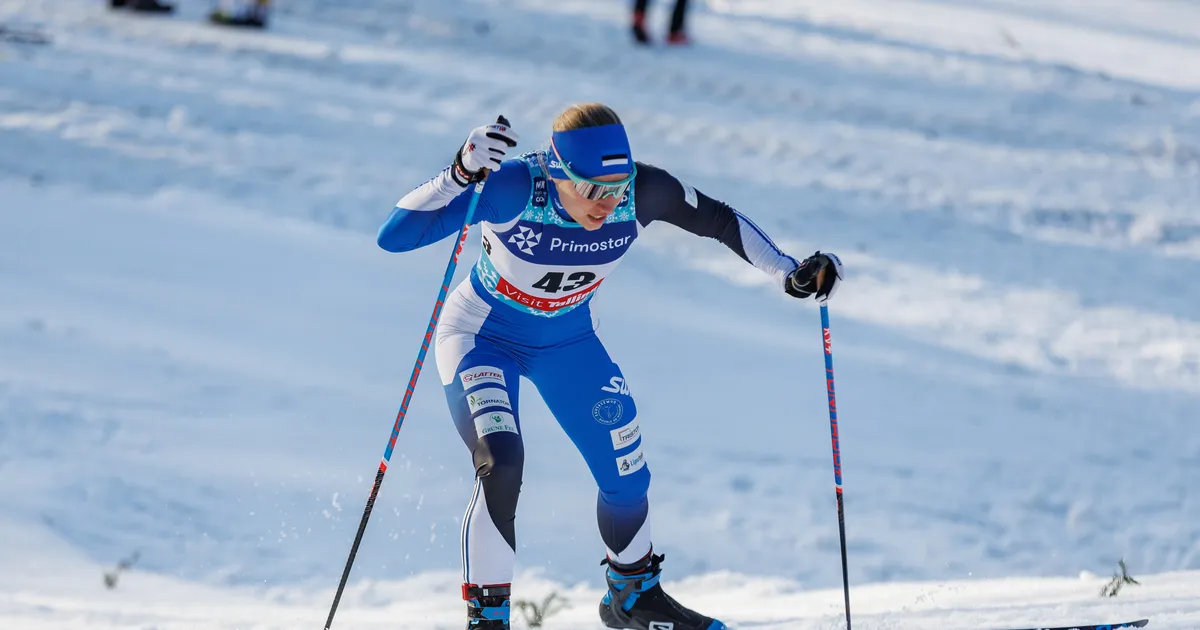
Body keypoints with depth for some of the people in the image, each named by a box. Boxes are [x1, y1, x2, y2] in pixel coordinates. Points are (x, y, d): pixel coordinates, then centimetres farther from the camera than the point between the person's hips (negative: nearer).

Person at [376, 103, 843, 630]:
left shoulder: (640, 192, -26)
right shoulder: (514, 187, -37)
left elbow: (719, 220, -7)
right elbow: (393, 236, -40)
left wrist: (790, 273, -14)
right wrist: (460, 176, -53)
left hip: (567, 340, 4)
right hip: (482, 337, -4)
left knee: (626, 472, 6)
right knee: (501, 466, -26)